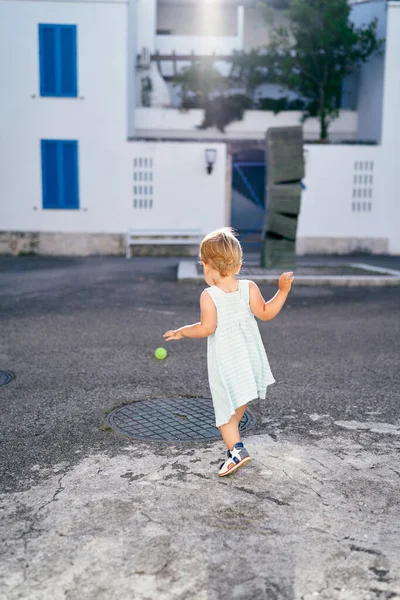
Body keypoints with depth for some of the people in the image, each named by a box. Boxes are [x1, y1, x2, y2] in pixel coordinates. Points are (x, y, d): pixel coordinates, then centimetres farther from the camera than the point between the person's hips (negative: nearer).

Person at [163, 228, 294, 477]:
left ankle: (237, 449, -5)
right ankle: (233, 432, 46)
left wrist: (181, 332, -6)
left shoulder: (209, 296, -16)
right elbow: (266, 313, -5)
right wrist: (283, 290, 1)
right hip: (249, 355, 5)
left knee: (226, 405, 4)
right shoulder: (249, 288, -6)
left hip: (224, 360, -5)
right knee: (239, 399, 25)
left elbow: (207, 328, -20)